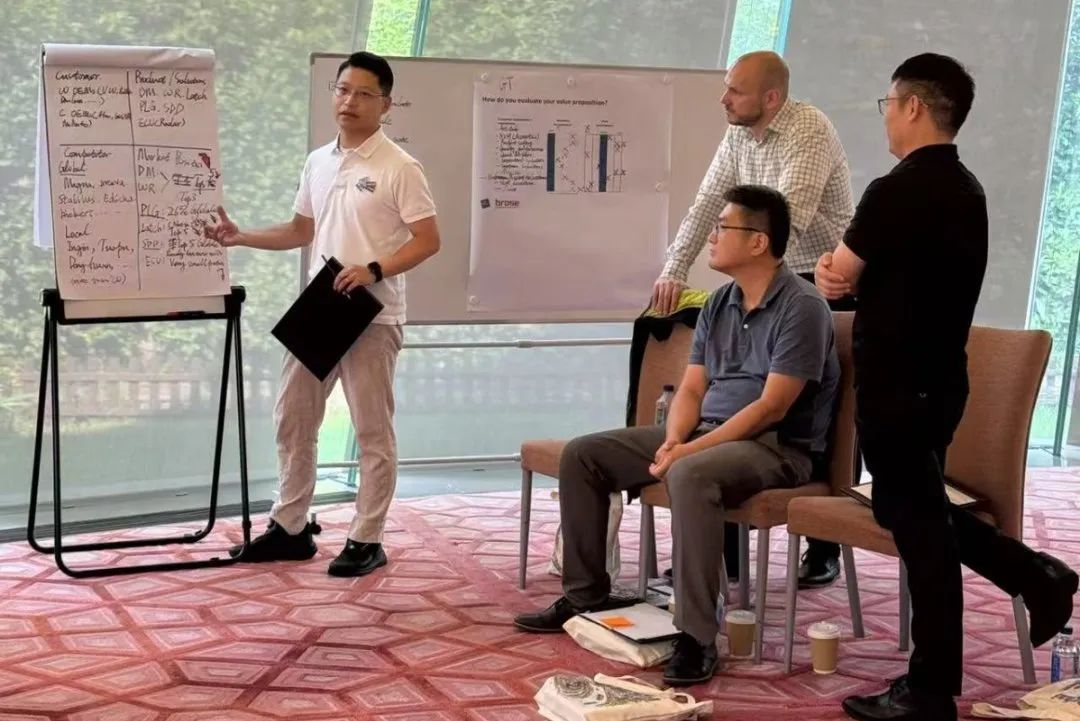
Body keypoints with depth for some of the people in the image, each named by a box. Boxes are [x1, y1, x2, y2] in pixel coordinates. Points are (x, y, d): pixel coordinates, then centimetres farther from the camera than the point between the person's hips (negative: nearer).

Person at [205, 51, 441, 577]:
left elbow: (428, 241, -13)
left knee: (373, 431, 1)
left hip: (372, 318, -7)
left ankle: (366, 540, 9)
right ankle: (290, 527, 24)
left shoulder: (399, 168, -10)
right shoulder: (317, 163, 11)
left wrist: (373, 271, -24)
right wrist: (241, 237, 8)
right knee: (292, 418, 12)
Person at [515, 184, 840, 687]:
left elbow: (772, 406, -20)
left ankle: (696, 637, -35)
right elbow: (691, 389, 10)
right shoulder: (718, 305, 12)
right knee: (582, 455, 1)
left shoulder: (801, 307, -14)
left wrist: (691, 449, -23)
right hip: (705, 433, 9)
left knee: (691, 475, -41)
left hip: (776, 446, -8)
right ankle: (586, 595, 10)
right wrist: (673, 440, -11)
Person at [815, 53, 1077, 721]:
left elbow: (835, 279, -10)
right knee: (919, 509, 24)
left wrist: (836, 267, 12)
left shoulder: (896, 191, -20)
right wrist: (849, 268, -5)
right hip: (939, 374, 9)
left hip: (897, 384, -9)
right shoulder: (965, 190, 9)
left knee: (918, 525, 0)